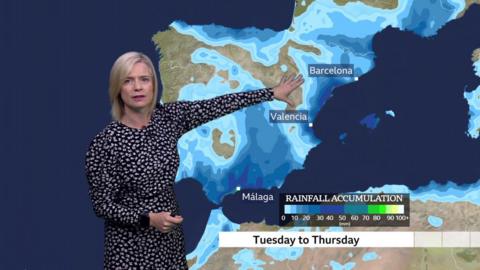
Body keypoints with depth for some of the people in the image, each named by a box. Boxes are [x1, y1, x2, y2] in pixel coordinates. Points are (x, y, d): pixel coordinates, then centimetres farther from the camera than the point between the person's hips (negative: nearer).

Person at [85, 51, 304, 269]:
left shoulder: (169, 116, -2)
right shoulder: (104, 143, -17)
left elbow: (219, 105, 1)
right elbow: (102, 205, -14)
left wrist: (272, 93, 4)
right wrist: (148, 219, -25)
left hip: (170, 236, 5)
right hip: (130, 245, -5)